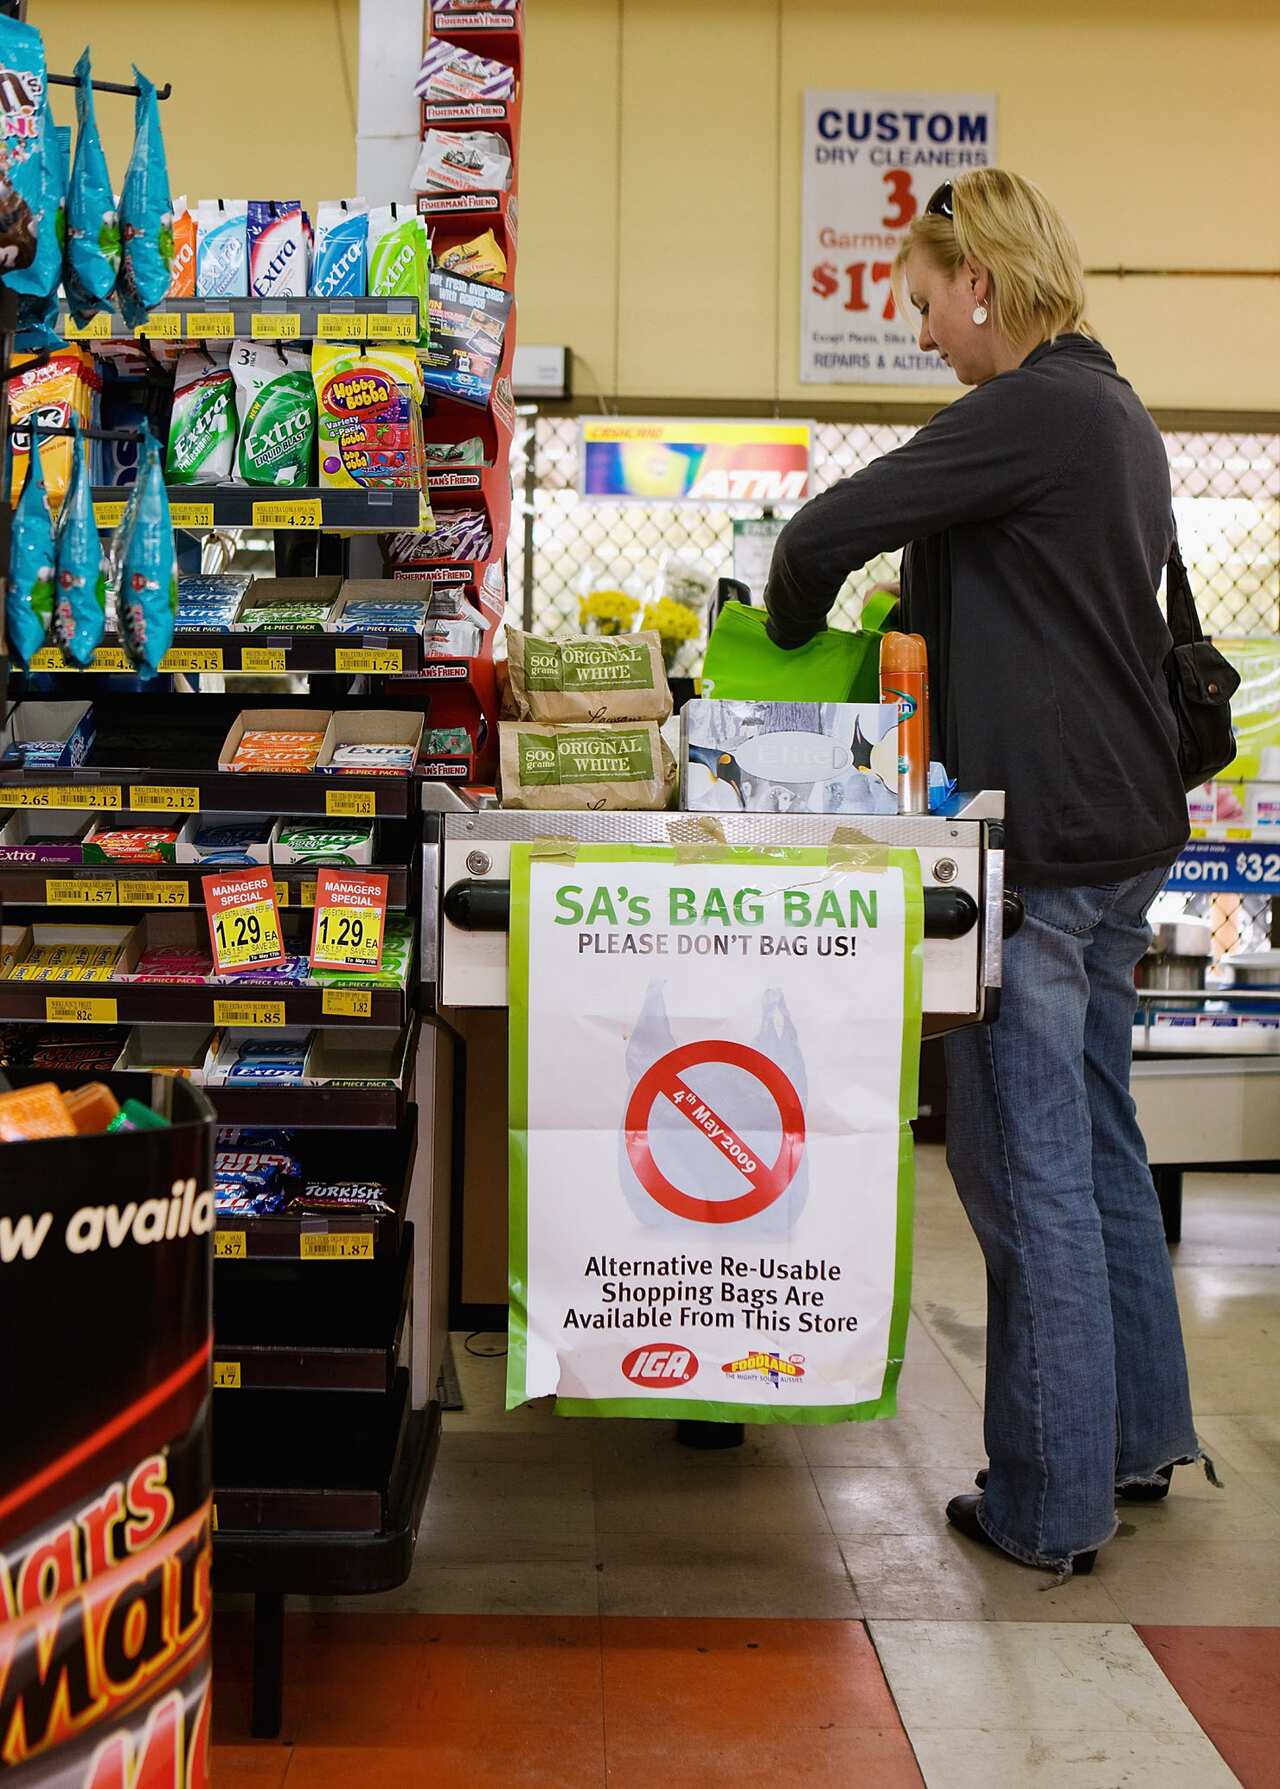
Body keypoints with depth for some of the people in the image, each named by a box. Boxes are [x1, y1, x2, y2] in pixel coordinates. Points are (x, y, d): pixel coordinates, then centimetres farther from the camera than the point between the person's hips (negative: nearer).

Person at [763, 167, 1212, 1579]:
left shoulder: (1032, 411, -14)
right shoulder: (1119, 420, 16)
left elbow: (828, 529, -16)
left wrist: (789, 627, 4)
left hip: (1043, 838, -10)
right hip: (1122, 825, 10)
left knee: (1023, 1161, -3)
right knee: (1096, 1138, 18)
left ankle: (1050, 1503, 7)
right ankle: (1138, 1436, 31)